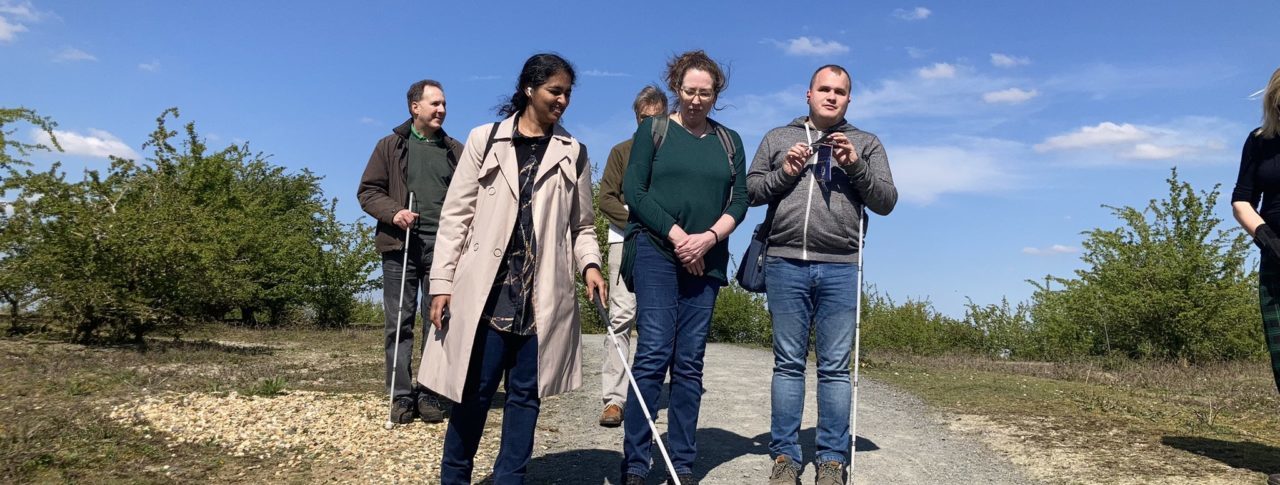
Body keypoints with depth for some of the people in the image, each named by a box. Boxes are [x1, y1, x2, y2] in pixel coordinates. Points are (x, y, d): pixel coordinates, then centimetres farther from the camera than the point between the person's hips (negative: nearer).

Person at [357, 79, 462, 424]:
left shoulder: (455, 151, 14)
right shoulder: (391, 146, 10)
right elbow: (367, 191, 7)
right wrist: (393, 212, -12)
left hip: (443, 248, 1)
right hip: (400, 246, -1)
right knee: (399, 322, 1)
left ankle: (431, 393, 11)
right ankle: (401, 396, 8)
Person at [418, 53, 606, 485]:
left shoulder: (574, 153, 10)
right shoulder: (484, 140, 6)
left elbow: (582, 226, 12)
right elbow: (456, 216, 3)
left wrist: (590, 264, -7)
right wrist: (442, 283, -3)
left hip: (542, 293, 2)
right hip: (486, 289, -2)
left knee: (526, 392, 6)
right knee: (477, 389, 2)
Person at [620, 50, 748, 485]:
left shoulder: (729, 141, 15)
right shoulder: (654, 130, 7)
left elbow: (739, 201, 8)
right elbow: (633, 190, -2)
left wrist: (707, 238, -9)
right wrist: (676, 234, -11)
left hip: (706, 260, 3)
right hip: (655, 252, -3)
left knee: (690, 362, 3)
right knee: (653, 353, -10)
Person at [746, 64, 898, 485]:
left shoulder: (866, 144, 16)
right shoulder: (777, 138, 17)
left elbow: (886, 202, 7)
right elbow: (750, 191, 11)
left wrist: (855, 165, -7)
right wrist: (785, 172, -6)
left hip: (840, 269, 0)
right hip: (785, 264, 0)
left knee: (835, 367, 2)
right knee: (788, 364, 4)